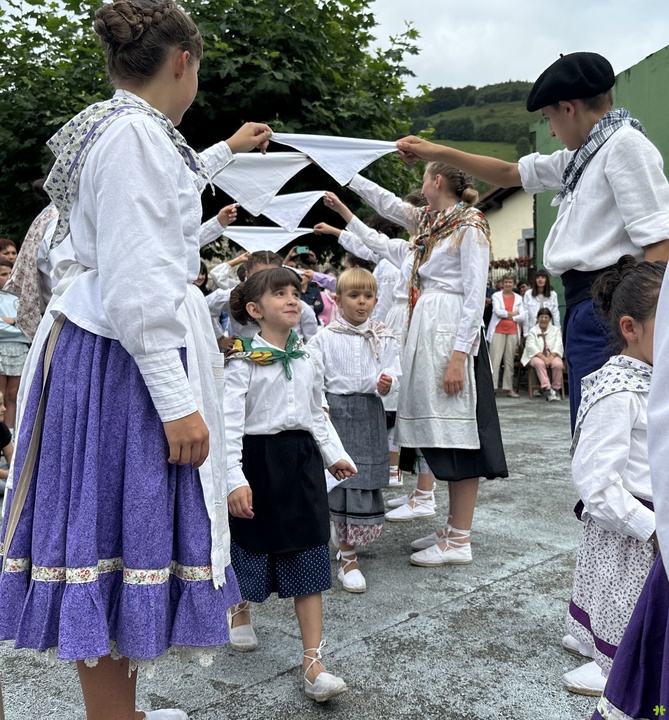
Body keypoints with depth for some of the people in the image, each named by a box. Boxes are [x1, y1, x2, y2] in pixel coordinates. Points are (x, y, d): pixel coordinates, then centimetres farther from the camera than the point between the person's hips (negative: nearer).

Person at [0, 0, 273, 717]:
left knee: (119, 527, 14)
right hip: (126, 358, -10)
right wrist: (177, 403, -21)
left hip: (103, 348, 10)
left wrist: (226, 151, 55)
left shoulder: (116, 129, 17)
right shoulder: (136, 132, -14)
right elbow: (136, 285, -21)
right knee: (117, 532, -3)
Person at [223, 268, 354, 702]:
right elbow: (230, 423, -15)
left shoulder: (308, 362, 8)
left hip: (301, 459, 4)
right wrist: (235, 480, -21)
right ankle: (242, 608, 46)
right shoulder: (243, 362, -10)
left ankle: (313, 661, 4)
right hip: (258, 459, -4)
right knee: (253, 546, 12)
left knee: (309, 559, 1)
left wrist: (332, 455, 19)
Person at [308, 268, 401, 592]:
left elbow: (393, 373, 5)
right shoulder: (325, 338, 1)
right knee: (341, 477, -2)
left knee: (364, 481, 2)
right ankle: (348, 559, 7)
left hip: (369, 413, 2)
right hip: (336, 410, -2)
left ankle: (348, 551, 20)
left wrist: (387, 382, -17)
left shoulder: (384, 338, 8)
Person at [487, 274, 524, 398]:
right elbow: (497, 311, -8)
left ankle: (509, 388, 4)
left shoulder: (518, 298, 12)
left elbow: (522, 316, 3)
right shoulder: (496, 295, 7)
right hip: (498, 331, -2)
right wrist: (512, 314, -3)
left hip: (513, 332, 2)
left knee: (510, 361, 2)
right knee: (495, 359, -9)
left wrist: (506, 316, -5)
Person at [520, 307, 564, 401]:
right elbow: (530, 346, -5)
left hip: (552, 356, 2)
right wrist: (543, 357, -20)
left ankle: (556, 389, -18)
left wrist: (551, 357, -18)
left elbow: (558, 345, 2)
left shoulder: (555, 330, 16)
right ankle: (547, 389, -44)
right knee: (539, 364, -36)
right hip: (537, 356, -1)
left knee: (558, 364, -32)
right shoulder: (532, 331, 10)